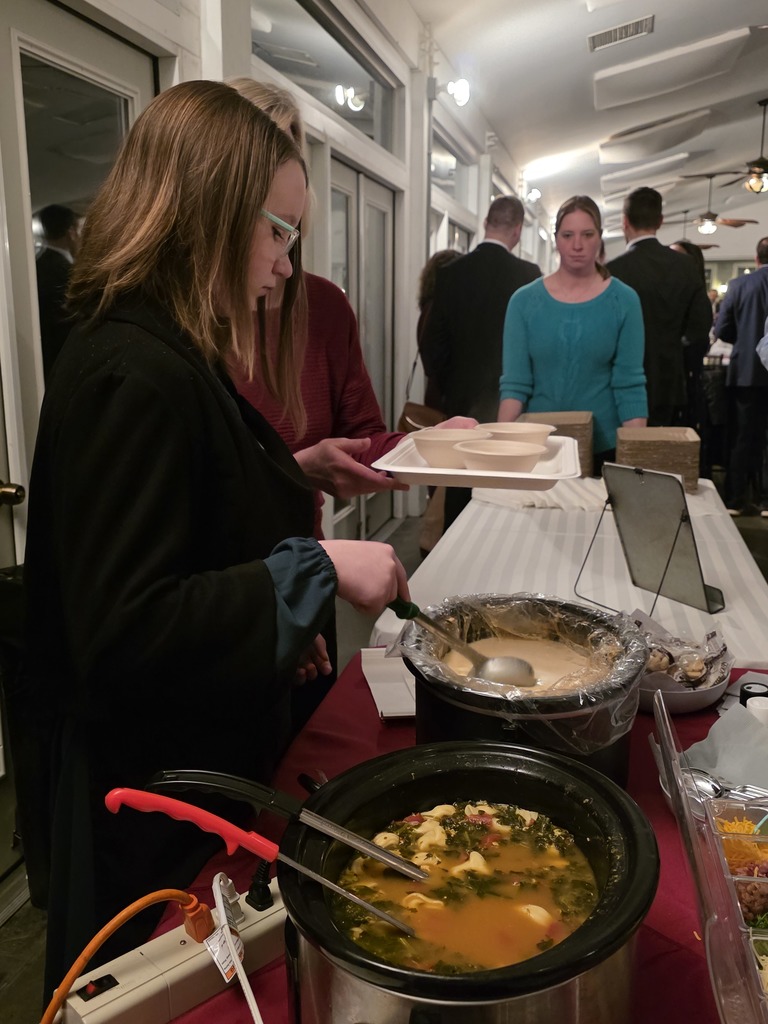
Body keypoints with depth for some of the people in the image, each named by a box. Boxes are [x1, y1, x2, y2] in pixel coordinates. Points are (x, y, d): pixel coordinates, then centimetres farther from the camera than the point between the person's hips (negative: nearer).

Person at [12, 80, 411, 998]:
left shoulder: (168, 354, 6)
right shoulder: (135, 376, -26)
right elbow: (125, 635, -29)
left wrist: (278, 630, 11)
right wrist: (315, 567, -26)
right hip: (148, 802, -9)